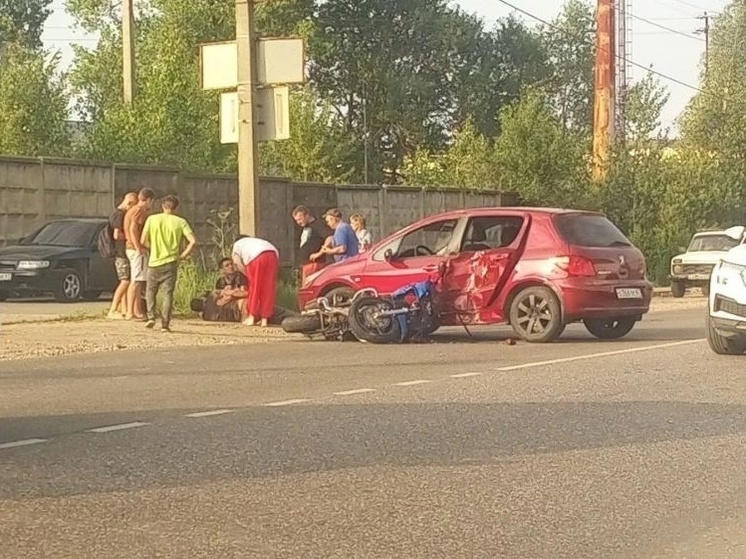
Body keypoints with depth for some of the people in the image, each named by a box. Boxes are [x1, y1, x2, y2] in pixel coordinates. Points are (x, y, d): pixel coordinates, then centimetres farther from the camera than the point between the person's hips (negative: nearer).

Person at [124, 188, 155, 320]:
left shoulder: (132, 210, 19)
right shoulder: (140, 211, -12)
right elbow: (133, 229, -23)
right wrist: (139, 248, -23)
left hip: (131, 248, 10)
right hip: (138, 250, -10)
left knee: (137, 281, 14)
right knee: (136, 281, -10)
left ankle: (138, 311, 18)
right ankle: (130, 312, -13)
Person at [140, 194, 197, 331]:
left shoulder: (152, 219, 0)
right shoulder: (180, 222, -1)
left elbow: (143, 241, -2)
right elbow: (193, 241, -10)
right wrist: (183, 255, 2)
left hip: (154, 262, 0)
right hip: (171, 262, 0)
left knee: (150, 290, 17)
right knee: (168, 293, 5)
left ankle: (151, 317, 1)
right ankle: (165, 324, 0)